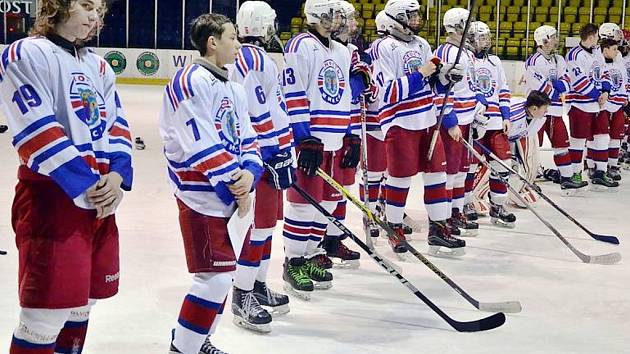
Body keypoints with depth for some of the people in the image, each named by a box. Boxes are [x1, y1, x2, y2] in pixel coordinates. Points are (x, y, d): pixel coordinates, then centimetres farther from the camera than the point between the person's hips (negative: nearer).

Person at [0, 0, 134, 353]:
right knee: (49, 310, -8)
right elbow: (38, 132, -16)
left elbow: (117, 124, 12)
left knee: (82, 299, 15)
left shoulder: (98, 65, 16)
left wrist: (117, 175, -7)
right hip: (52, 195, -8)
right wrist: (85, 186, -18)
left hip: (101, 198, 8)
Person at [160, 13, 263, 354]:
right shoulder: (190, 81, -15)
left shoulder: (234, 89, 14)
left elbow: (248, 139, 12)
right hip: (201, 197, -9)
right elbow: (200, 145, -21)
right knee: (214, 278, -9)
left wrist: (249, 173, -8)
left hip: (231, 196, 9)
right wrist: (234, 183, -16)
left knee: (222, 275, 15)